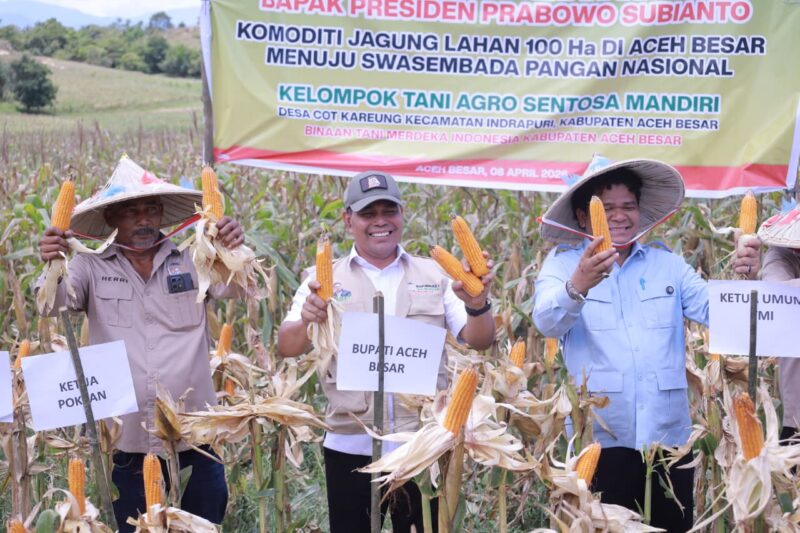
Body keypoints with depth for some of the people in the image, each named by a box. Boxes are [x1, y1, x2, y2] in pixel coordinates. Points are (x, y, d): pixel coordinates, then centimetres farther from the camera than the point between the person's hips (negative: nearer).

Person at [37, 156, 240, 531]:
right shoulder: (91, 268, 0)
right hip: (126, 442, 0)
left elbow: (231, 287, -10)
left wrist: (235, 253, -33)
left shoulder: (192, 260, 2)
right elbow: (50, 304, -11)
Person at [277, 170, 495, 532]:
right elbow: (287, 349, -6)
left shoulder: (435, 275, 8)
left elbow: (479, 341, 2)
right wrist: (306, 321, -28)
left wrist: (477, 307, -20)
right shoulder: (325, 280, 5)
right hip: (351, 447, -1)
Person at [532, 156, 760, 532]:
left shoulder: (668, 264, 10)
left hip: (669, 436, 3)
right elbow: (548, 322, -18)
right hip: (598, 438, -3)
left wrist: (742, 282, -19)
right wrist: (578, 286, -39)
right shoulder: (562, 262, 1)